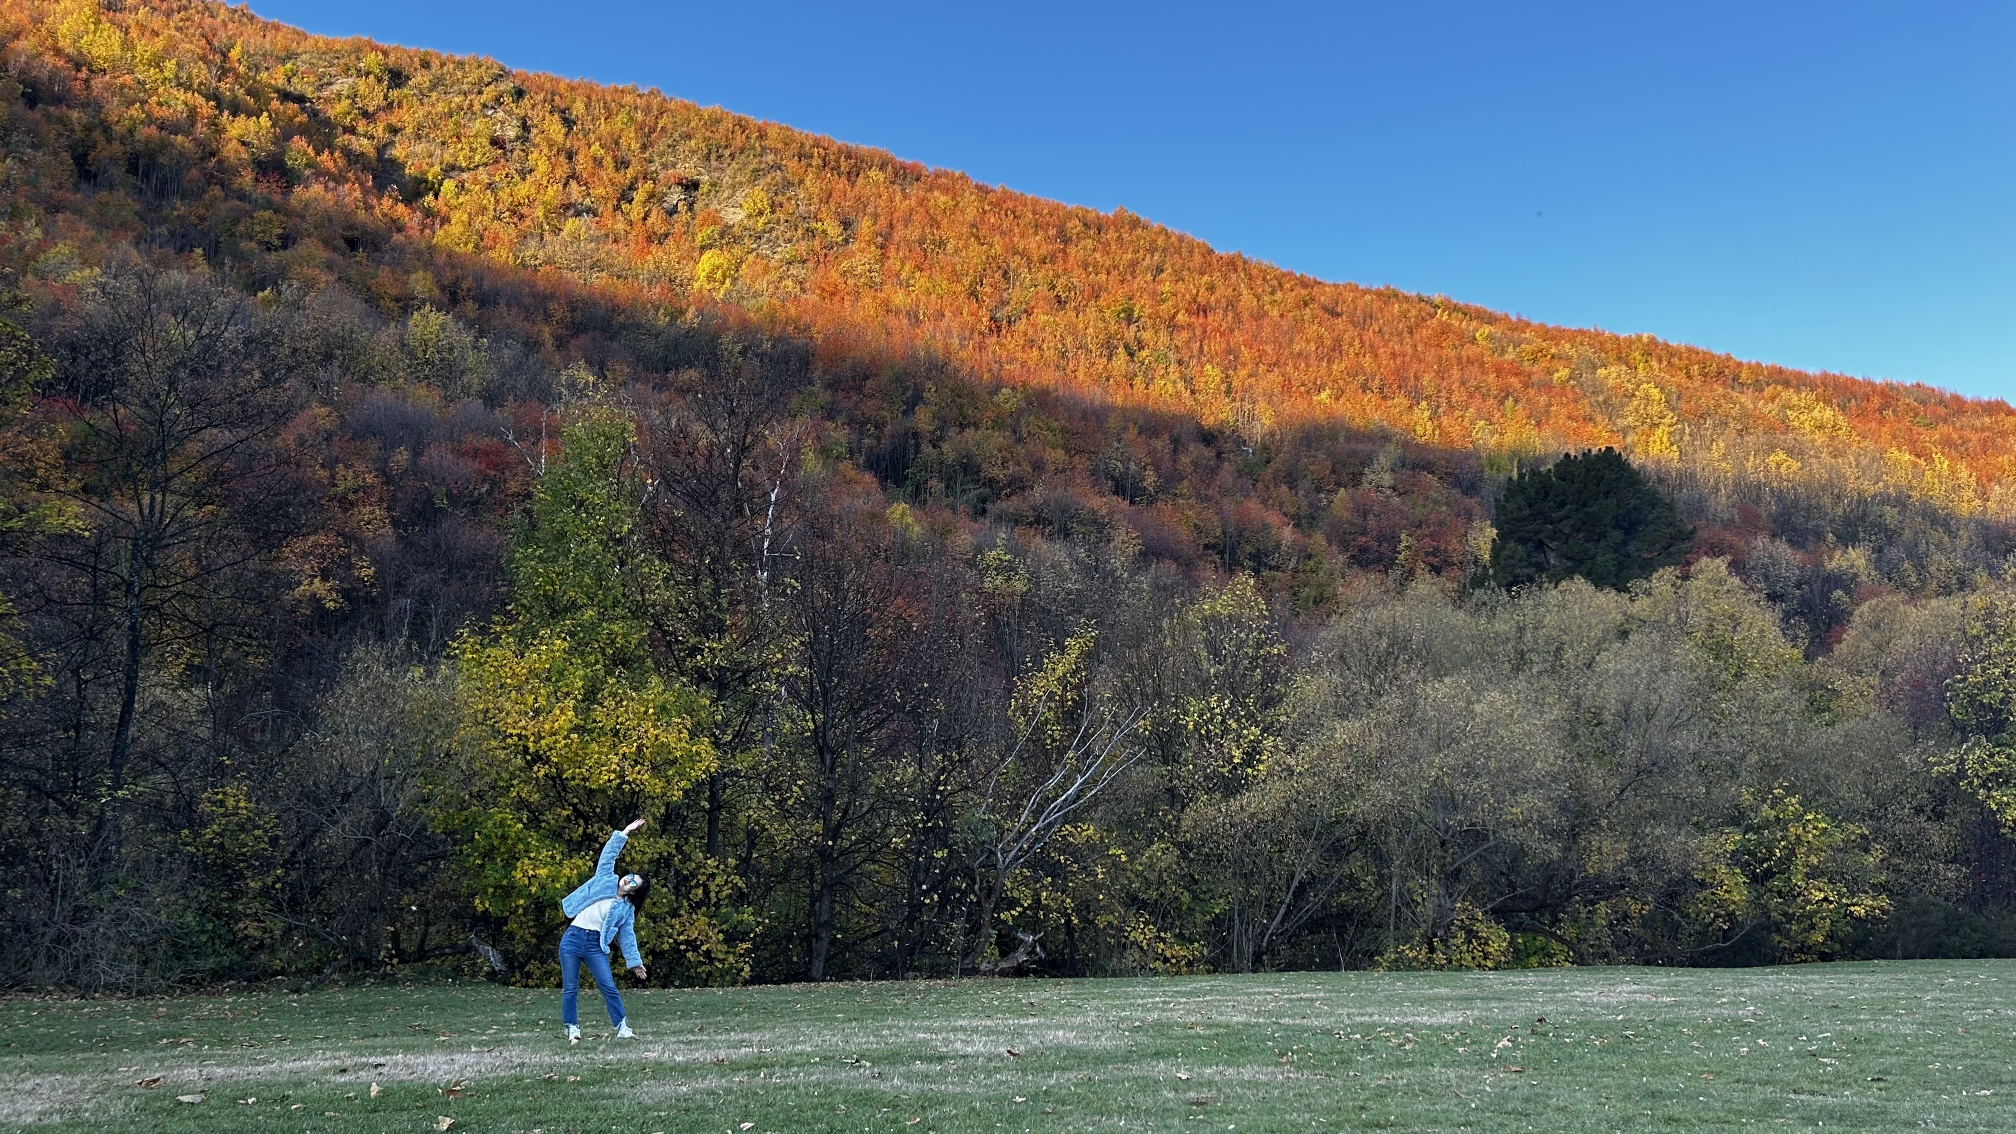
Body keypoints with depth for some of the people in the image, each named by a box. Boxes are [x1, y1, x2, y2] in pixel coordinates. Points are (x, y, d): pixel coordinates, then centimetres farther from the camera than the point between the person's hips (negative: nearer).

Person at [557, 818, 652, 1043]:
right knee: (570, 989, 0)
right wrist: (624, 834, -2)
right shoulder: (605, 880, 7)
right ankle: (572, 1029, 9)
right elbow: (608, 855, 4)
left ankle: (622, 1027, 1)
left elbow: (627, 936, 8)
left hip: (595, 945, 0)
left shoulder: (627, 909, 7)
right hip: (573, 939, 0)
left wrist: (635, 962, 2)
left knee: (609, 987, -7)